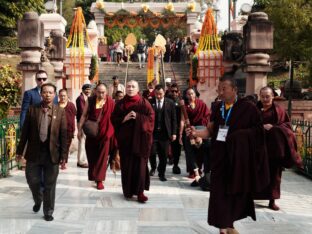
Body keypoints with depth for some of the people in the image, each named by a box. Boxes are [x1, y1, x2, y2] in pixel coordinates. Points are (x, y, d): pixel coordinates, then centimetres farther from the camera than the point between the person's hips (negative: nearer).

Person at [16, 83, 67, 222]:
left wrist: (63, 155, -7)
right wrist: (20, 150, 3)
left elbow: (63, 135, -3)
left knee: (49, 185, 6)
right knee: (33, 181, 7)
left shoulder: (60, 112, -1)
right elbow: (25, 131, 4)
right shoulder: (32, 110, 2)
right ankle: (38, 201, 39)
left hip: (52, 154, -1)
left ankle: (48, 212, 22)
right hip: (34, 153, 1)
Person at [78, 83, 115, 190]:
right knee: (91, 154, 11)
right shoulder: (90, 101, -1)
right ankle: (93, 176, 29)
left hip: (105, 133, -2)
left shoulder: (111, 102, -6)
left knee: (102, 156, 0)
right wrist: (80, 129, -1)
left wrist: (113, 133, -5)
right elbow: (84, 115, 3)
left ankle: (99, 179, 6)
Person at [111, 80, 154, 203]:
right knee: (126, 165, 4)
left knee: (140, 164, -5)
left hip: (140, 138, -2)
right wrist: (124, 118, -11)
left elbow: (151, 117, -3)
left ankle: (140, 191, -2)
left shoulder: (144, 103, 3)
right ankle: (128, 190, 16)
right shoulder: (120, 104, 9)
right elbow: (113, 119, 6)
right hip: (125, 138, 2)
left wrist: (138, 117, -15)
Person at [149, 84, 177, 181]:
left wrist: (174, 133, -1)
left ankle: (161, 173, 21)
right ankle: (153, 168, 26)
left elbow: (173, 119, 4)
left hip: (165, 132, 0)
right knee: (152, 152, -3)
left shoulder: (170, 103, 3)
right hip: (152, 132, 0)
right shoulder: (150, 102, 1)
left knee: (163, 155, 4)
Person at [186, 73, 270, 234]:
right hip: (220, 156, 3)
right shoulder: (217, 108, 5)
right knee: (219, 191, -1)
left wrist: (238, 135, -15)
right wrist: (196, 133, -15)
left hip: (238, 158, -3)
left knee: (235, 190, 8)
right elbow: (210, 130, 3)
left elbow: (257, 131, -4)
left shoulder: (247, 108, -6)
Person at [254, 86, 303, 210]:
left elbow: (287, 125, 2)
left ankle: (272, 200, 13)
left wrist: (274, 127, -14)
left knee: (273, 173, 4)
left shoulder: (279, 110, 4)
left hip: (274, 147, 0)